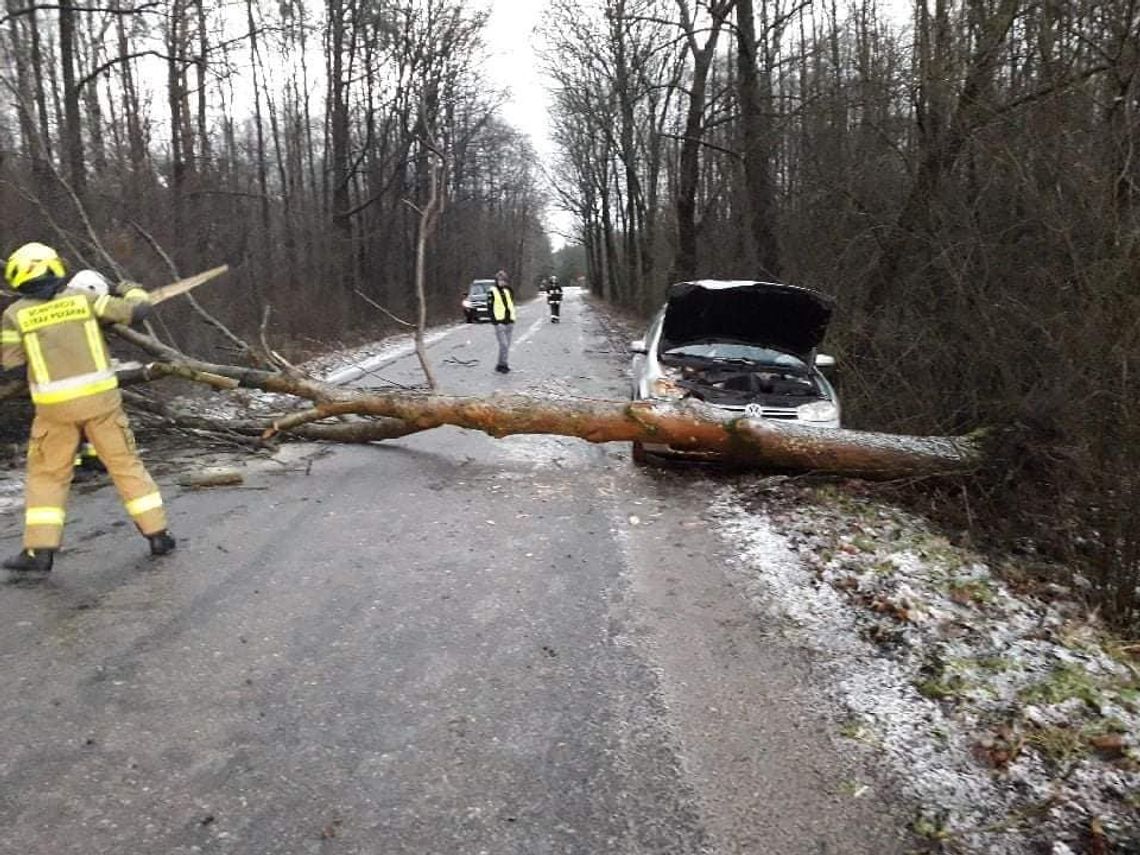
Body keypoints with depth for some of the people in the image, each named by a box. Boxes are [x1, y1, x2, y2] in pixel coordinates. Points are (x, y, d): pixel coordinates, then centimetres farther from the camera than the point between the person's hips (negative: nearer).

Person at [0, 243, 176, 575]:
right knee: (127, 464, 9)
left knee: (46, 476, 14)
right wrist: (129, 289, 25)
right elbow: (137, 310, 5)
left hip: (55, 406, 0)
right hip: (100, 398, 1)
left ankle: (40, 550, 11)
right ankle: (158, 535, 10)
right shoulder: (83, 297, 4)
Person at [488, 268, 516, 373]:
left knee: (507, 345, 9)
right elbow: (491, 307, -8)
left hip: (509, 322, 7)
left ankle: (502, 364, 18)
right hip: (499, 322, -7)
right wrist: (494, 320, -14)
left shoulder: (508, 291, 14)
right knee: (504, 344, -13)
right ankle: (502, 365, -3)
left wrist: (512, 318, 13)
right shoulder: (493, 291, -5)